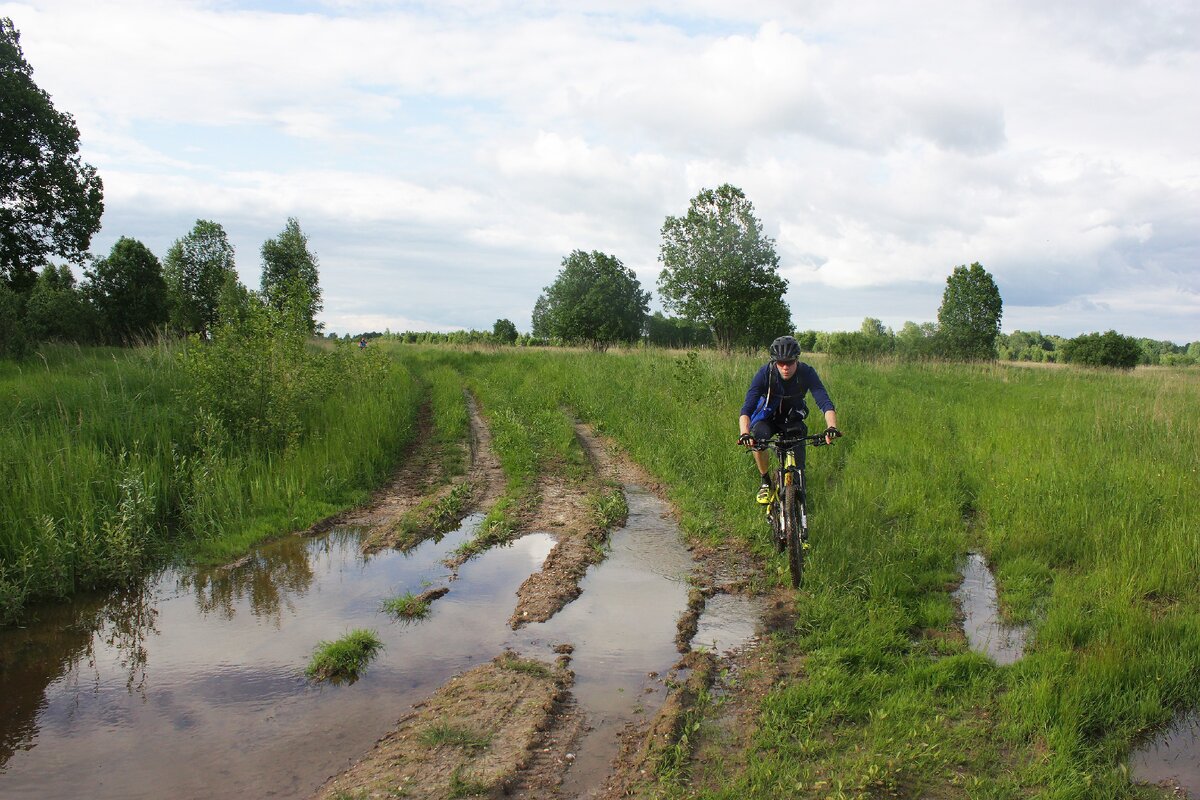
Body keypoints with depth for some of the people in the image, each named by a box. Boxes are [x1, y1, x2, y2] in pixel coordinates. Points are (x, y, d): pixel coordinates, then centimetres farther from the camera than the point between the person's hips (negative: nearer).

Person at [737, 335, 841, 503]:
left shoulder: (806, 373, -25)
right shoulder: (765, 374, -28)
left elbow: (825, 403, -34)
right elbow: (747, 409, -35)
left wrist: (831, 427, -53)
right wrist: (745, 434, -53)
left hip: (792, 419, 1)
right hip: (767, 417, -1)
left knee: (797, 466, -14)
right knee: (757, 441, -32)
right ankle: (766, 482, -8)